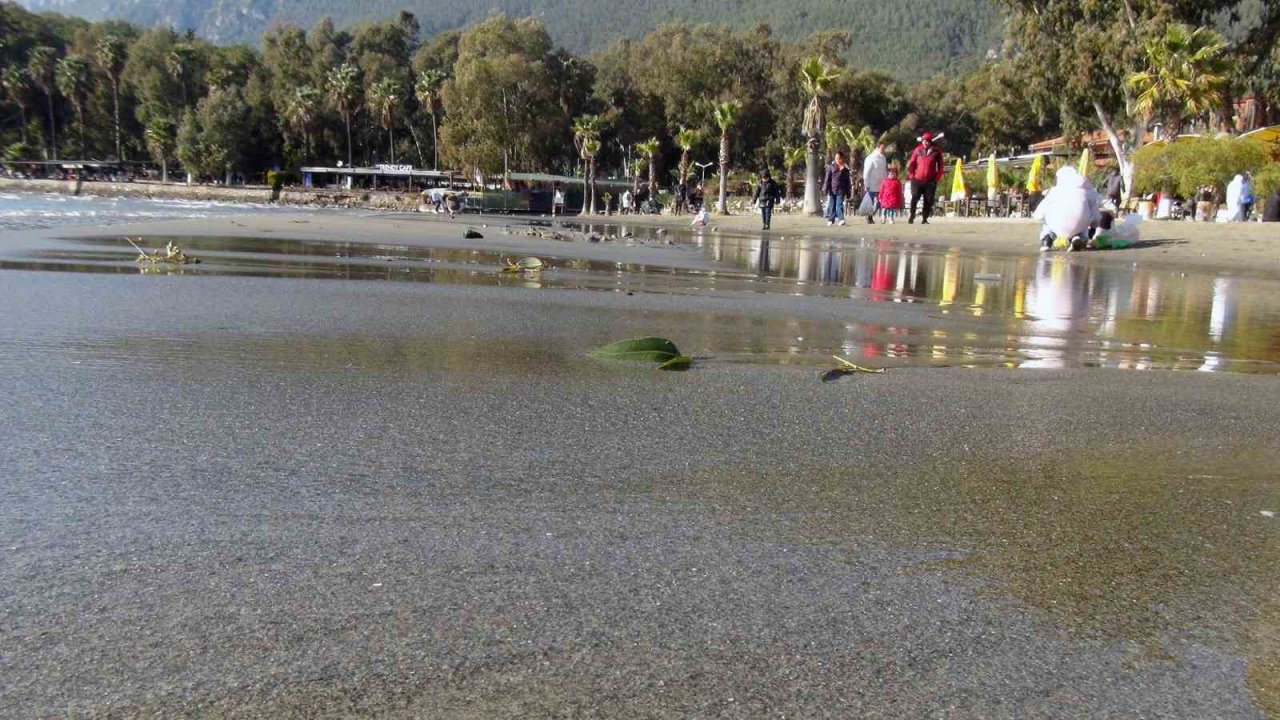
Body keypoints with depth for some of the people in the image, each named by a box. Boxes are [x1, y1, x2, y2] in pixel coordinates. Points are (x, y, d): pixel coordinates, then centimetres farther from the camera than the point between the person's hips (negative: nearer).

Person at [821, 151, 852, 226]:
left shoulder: (845, 168, 7)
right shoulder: (831, 167, 4)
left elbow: (848, 181, 12)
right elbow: (827, 178, 3)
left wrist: (848, 191, 11)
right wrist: (825, 188, -3)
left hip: (841, 190, 0)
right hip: (832, 189, 0)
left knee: (839, 205, -9)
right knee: (832, 205, 6)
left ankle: (841, 219, -13)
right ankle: (831, 219, 15)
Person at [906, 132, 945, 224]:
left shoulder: (936, 151, 2)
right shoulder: (918, 150, 3)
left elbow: (940, 166, 7)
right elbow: (912, 163, 8)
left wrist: (937, 177, 0)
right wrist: (911, 175, 1)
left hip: (930, 181, 0)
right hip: (917, 180, 0)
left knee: (928, 201, 0)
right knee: (914, 198, -3)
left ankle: (924, 219, 9)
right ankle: (912, 215, 13)